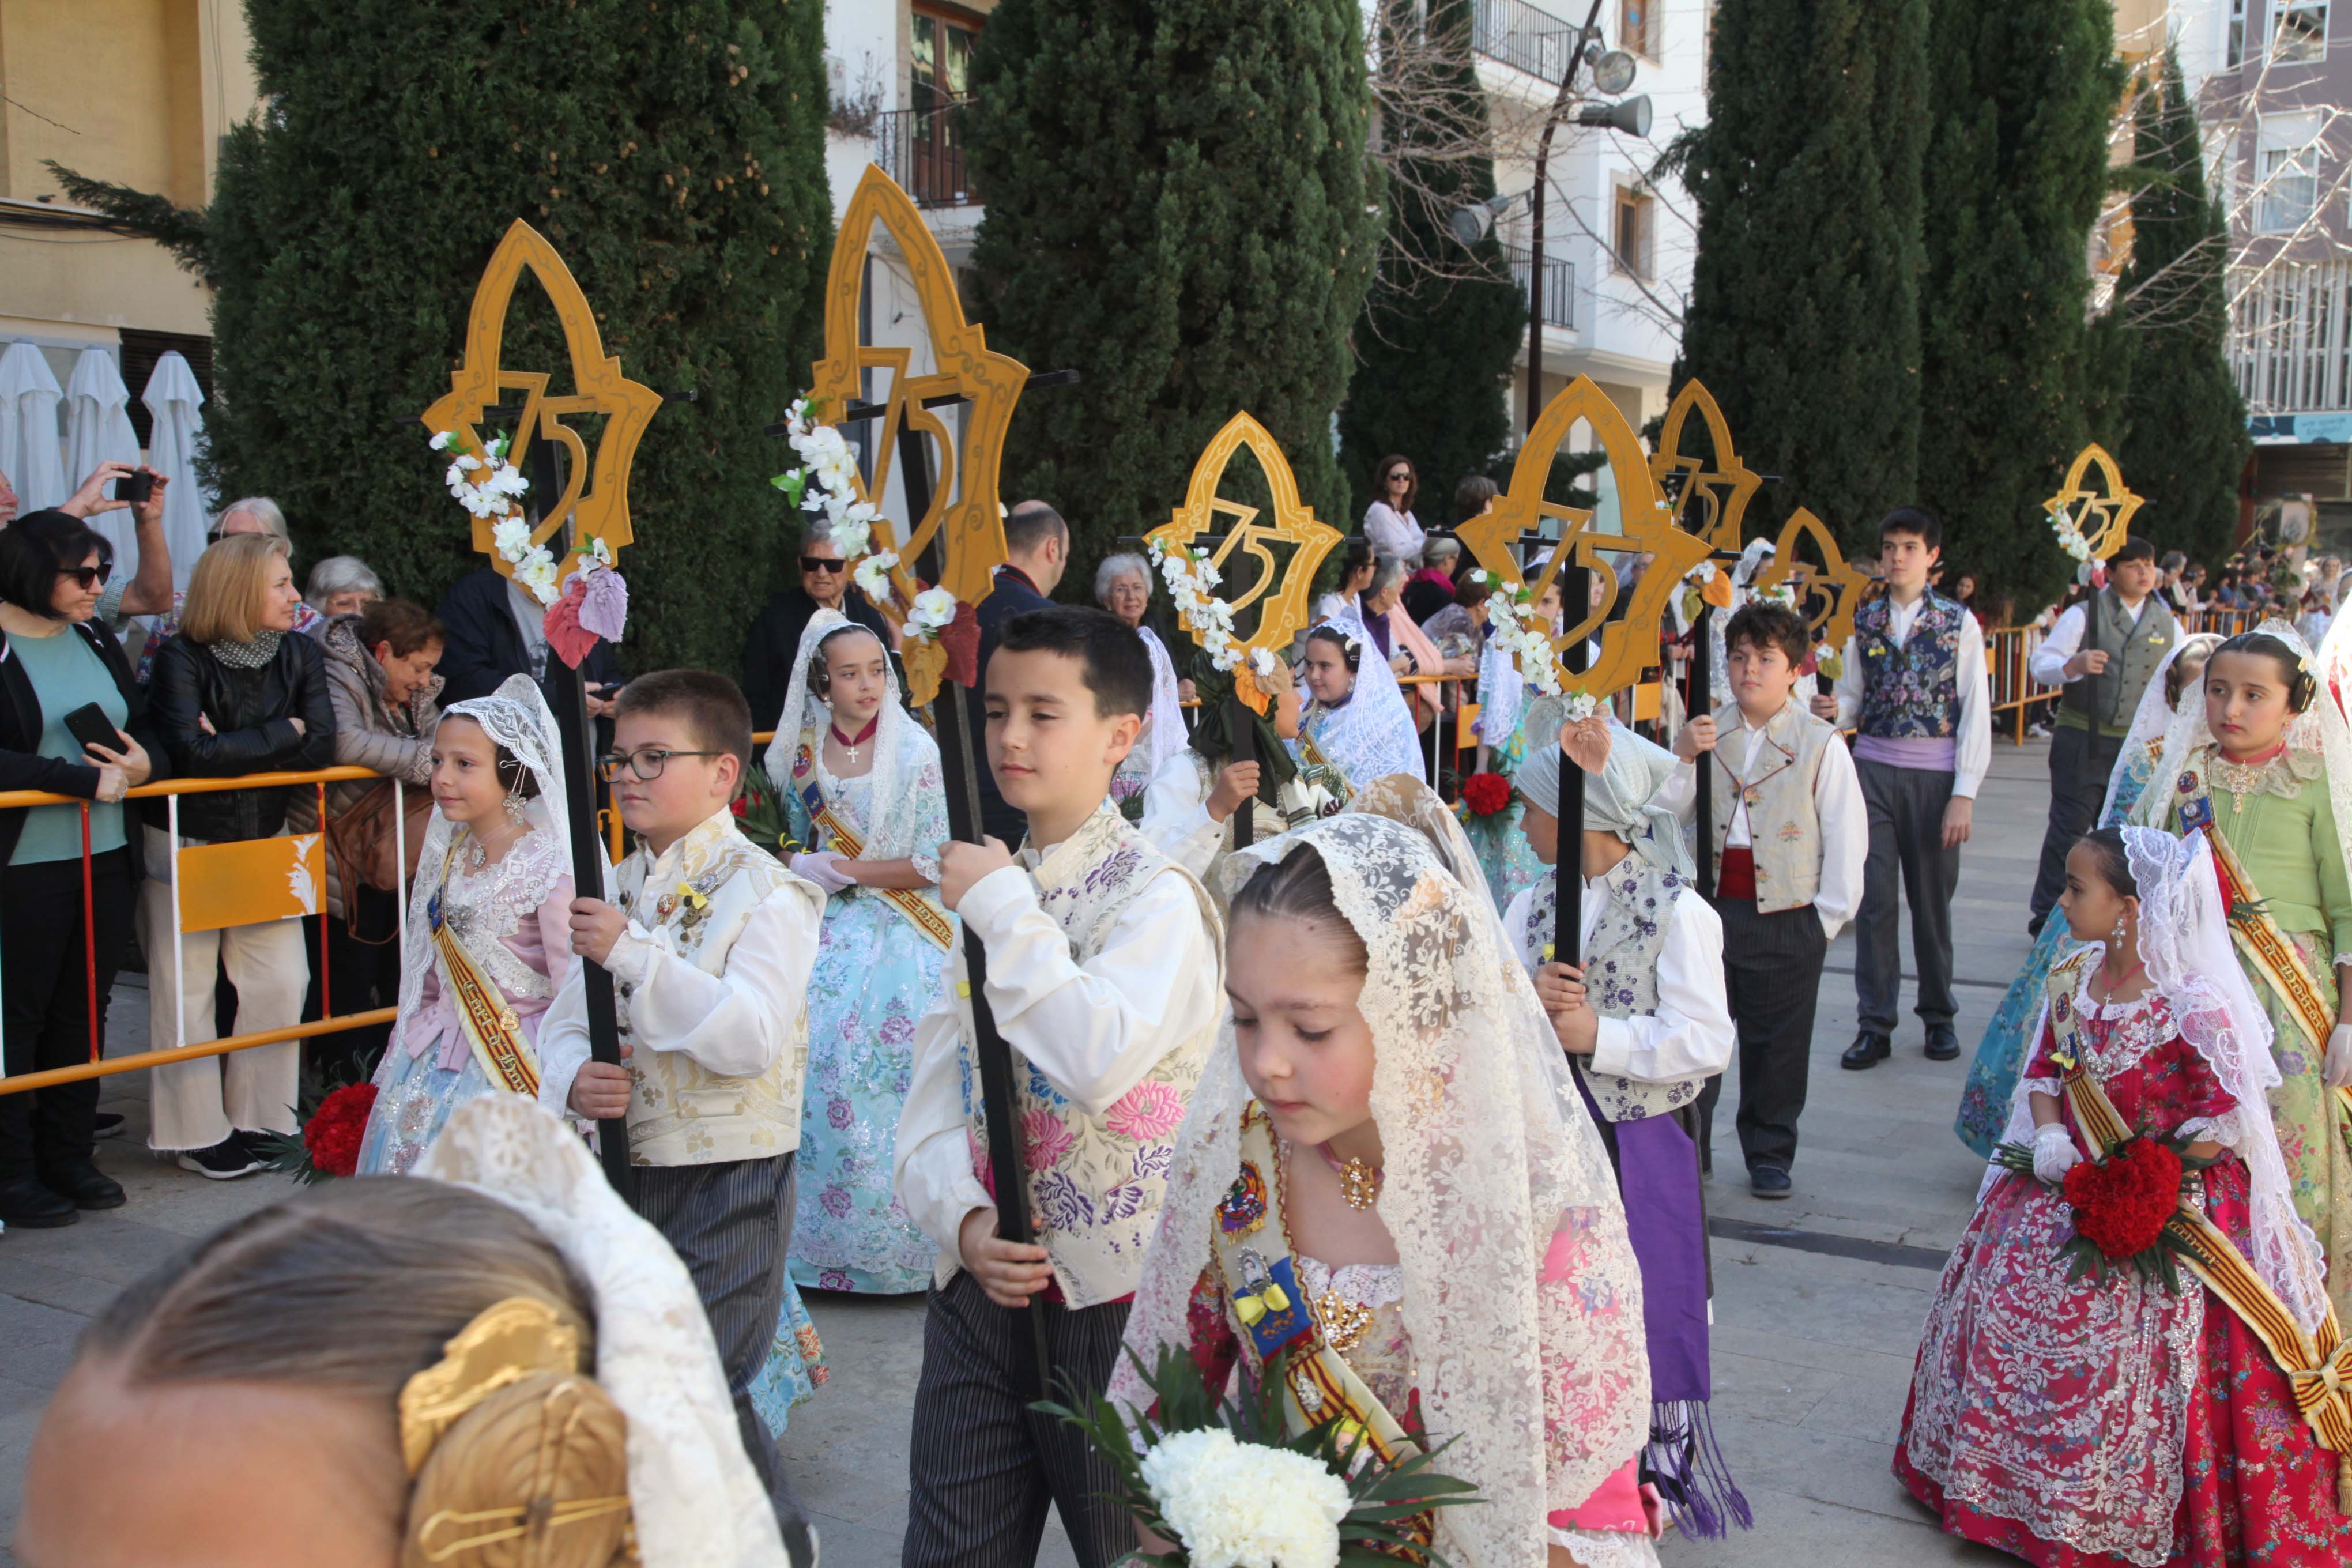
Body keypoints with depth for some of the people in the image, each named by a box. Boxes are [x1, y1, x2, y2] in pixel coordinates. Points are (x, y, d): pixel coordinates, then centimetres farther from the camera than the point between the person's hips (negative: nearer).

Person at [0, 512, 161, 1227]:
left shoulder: (97, 643, 12)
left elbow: (146, 728, 17)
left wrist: (143, 759, -5)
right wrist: (87, 782, -19)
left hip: (105, 859, 6)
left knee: (84, 1012, 11)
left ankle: (69, 1156, 22)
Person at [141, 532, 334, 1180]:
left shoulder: (300, 653, -1)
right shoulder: (182, 659, -15)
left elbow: (321, 747, -12)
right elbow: (191, 751, -27)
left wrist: (235, 747, -20)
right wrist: (282, 732, -18)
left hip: (265, 840, 4)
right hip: (184, 843, -4)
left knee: (280, 982, 2)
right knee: (186, 989, 4)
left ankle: (259, 1118, 18)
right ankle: (197, 1132, 15)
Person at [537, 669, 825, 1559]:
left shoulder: (767, 894, -12)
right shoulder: (617, 891, 10)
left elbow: (752, 1036, -25)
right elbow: (565, 1019, 12)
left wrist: (634, 954, -29)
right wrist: (573, 1077, -12)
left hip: (728, 1181, -7)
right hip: (626, 1170, 7)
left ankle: (775, 1537, 18)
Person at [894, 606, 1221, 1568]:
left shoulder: (1155, 894, -11)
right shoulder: (984, 892, 9)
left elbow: (1101, 1061, -29)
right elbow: (935, 1088, 7)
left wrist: (1003, 909, -19)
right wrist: (963, 1220, -10)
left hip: (1111, 1292, -5)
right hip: (977, 1279, 6)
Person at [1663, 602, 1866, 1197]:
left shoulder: (1821, 745, -3)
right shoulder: (1708, 733, 6)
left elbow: (1847, 835, -1)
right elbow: (1670, 815, 4)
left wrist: (1828, 916, -4)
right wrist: (1682, 758, -13)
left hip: (1787, 918, -2)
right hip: (1710, 907, 2)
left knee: (1777, 1043, 9)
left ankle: (1770, 1157, 24)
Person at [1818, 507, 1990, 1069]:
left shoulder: (1959, 623, -1)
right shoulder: (1864, 621, 6)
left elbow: (1976, 712, -3)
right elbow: (1853, 698, 9)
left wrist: (1964, 794, -9)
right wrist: (1832, 712, -16)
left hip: (1934, 774, -2)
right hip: (1873, 768, 2)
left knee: (1932, 900, 8)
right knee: (1874, 900, 0)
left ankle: (1938, 1017, 25)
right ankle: (1875, 1024, 9)